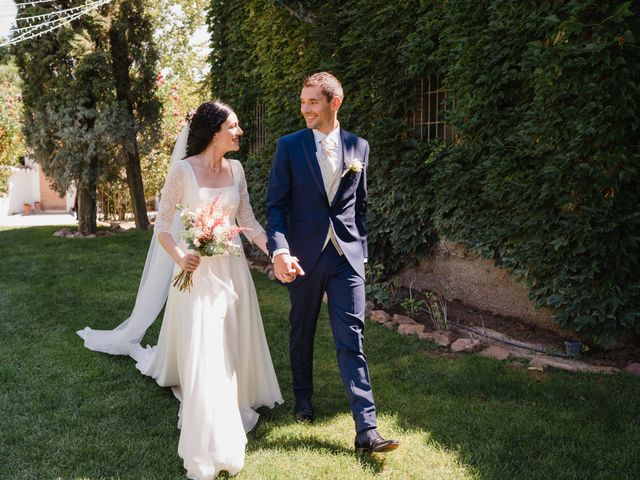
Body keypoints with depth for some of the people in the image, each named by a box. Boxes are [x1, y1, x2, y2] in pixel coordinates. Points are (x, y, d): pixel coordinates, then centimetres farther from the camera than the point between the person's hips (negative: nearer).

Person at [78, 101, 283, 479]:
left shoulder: (236, 169, 3)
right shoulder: (184, 170, -11)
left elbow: (248, 220, 5)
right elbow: (162, 226, -9)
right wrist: (179, 257, -28)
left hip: (232, 268, 5)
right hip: (197, 270, -5)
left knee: (234, 345, 15)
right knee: (200, 353, -3)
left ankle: (235, 409, 40)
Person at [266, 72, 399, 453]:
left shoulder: (359, 147, 5)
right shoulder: (289, 146, -2)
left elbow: (360, 205, 12)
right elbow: (276, 205, -5)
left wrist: (362, 250, 9)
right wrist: (280, 251, -20)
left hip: (347, 257, 0)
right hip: (304, 256, 0)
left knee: (352, 340, -3)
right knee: (302, 333, 16)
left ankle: (366, 430, 0)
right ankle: (303, 398, 39)